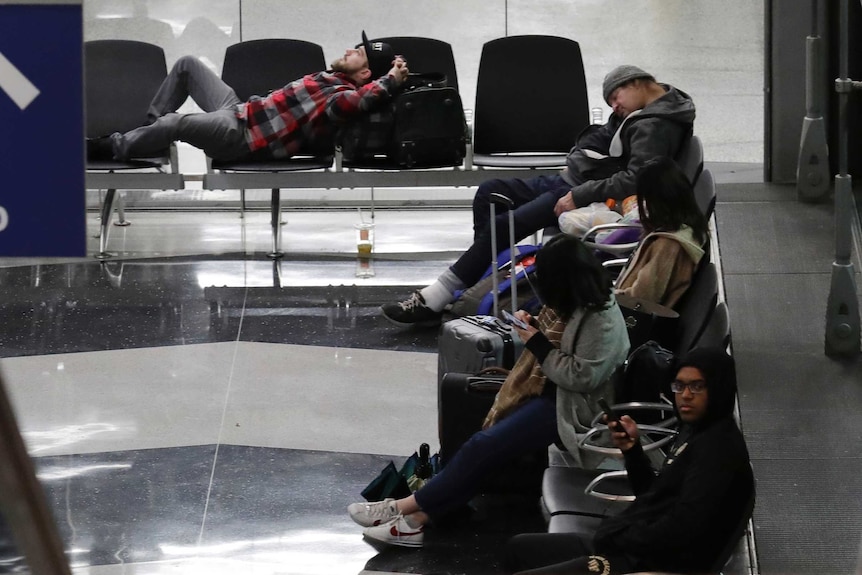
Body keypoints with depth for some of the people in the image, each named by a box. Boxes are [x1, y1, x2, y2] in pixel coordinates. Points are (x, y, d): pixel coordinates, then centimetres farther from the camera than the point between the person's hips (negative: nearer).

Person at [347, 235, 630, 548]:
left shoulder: (601, 319, -21)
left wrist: (537, 345, -17)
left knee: (484, 446, -16)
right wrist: (534, 326, -1)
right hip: (554, 391, 9)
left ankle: (406, 508, -8)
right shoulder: (577, 302, 8)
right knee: (484, 442, -10)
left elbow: (582, 377, -24)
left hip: (573, 407, -9)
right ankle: (417, 519, -16)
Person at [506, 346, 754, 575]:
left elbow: (682, 529, -26)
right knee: (519, 547, 23)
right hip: (627, 547, 11)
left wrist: (615, 541, -14)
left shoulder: (720, 447, -17)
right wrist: (632, 450, 4)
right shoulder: (695, 432, 15)